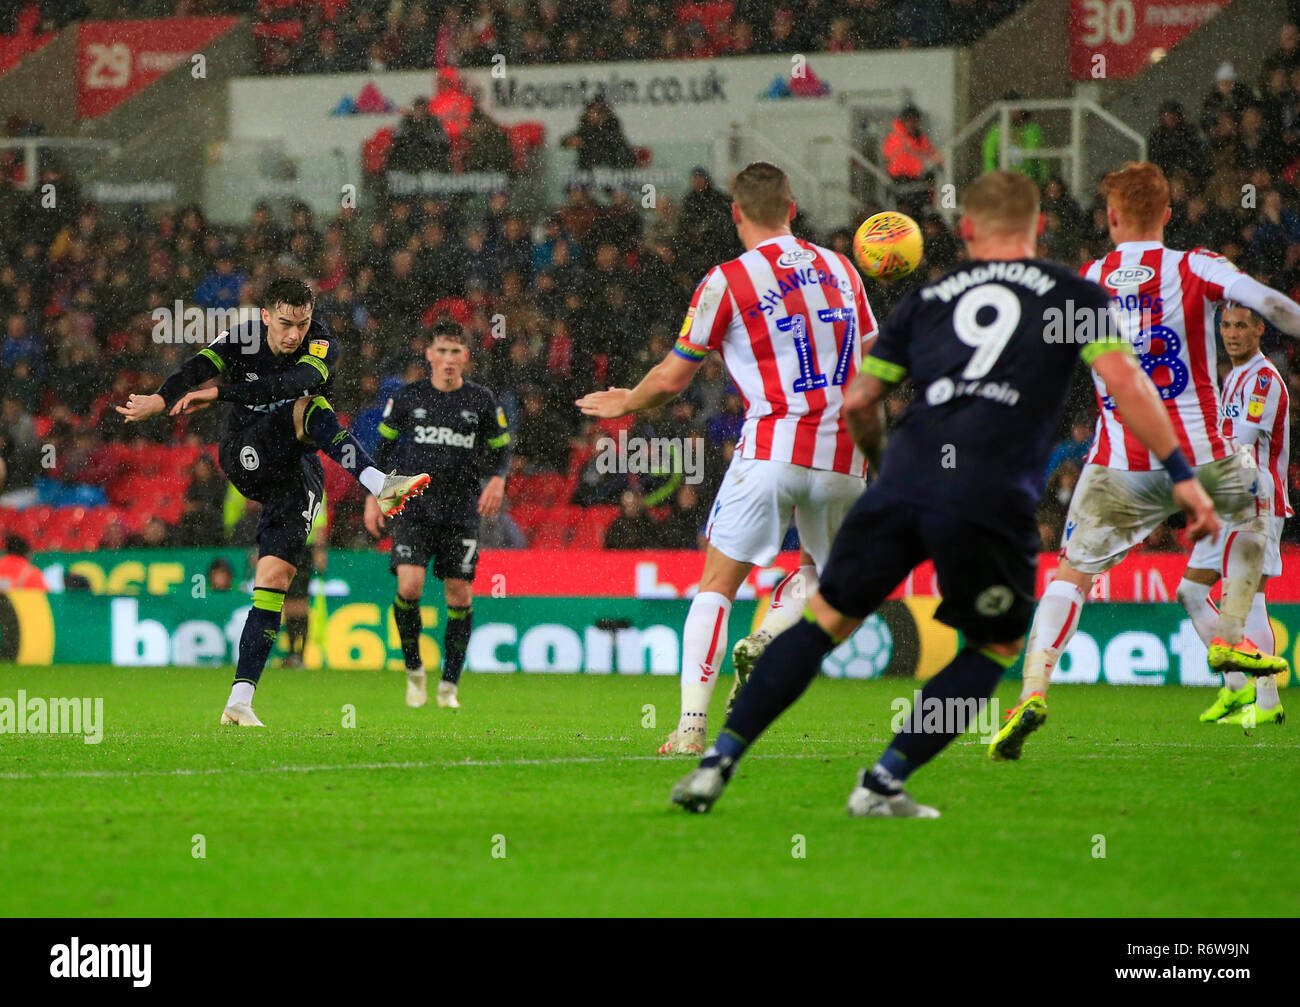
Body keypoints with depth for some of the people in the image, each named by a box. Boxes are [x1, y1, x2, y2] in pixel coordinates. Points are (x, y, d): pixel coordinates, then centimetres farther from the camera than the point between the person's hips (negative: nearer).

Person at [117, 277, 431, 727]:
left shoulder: (322, 348, -10)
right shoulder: (242, 340, -7)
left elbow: (296, 381, -32)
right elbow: (197, 369, -25)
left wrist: (221, 392, -41)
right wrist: (161, 399, -46)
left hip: (295, 472, 1)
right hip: (245, 459, -1)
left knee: (274, 577, -9)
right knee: (310, 409, -26)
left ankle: (239, 702, -9)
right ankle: (379, 484, -47)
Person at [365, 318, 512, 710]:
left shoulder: (482, 401, 3)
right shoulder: (408, 397, 3)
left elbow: (502, 450, 11)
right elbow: (384, 447, 12)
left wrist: (497, 480, -9)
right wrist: (374, 497, 6)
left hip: (462, 512, 1)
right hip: (415, 508, -1)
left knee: (460, 594, -2)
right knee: (409, 586, -16)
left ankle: (449, 685, 10)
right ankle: (414, 669, 5)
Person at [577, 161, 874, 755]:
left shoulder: (727, 281, -1)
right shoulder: (840, 270, 12)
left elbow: (672, 378, 4)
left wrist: (626, 403, 24)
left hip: (773, 446, -4)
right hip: (844, 460, 4)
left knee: (716, 585, 2)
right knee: (824, 573, 23)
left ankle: (692, 725, -10)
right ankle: (766, 640, -8)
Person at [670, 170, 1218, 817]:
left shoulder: (928, 297, 22)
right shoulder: (1073, 294, 15)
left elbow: (858, 402, 21)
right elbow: (1123, 380, 0)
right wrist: (1180, 474, 2)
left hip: (904, 479, 3)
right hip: (992, 498, -3)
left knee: (828, 618, 15)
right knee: (997, 647, 18)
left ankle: (718, 762, 8)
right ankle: (882, 786, 10)